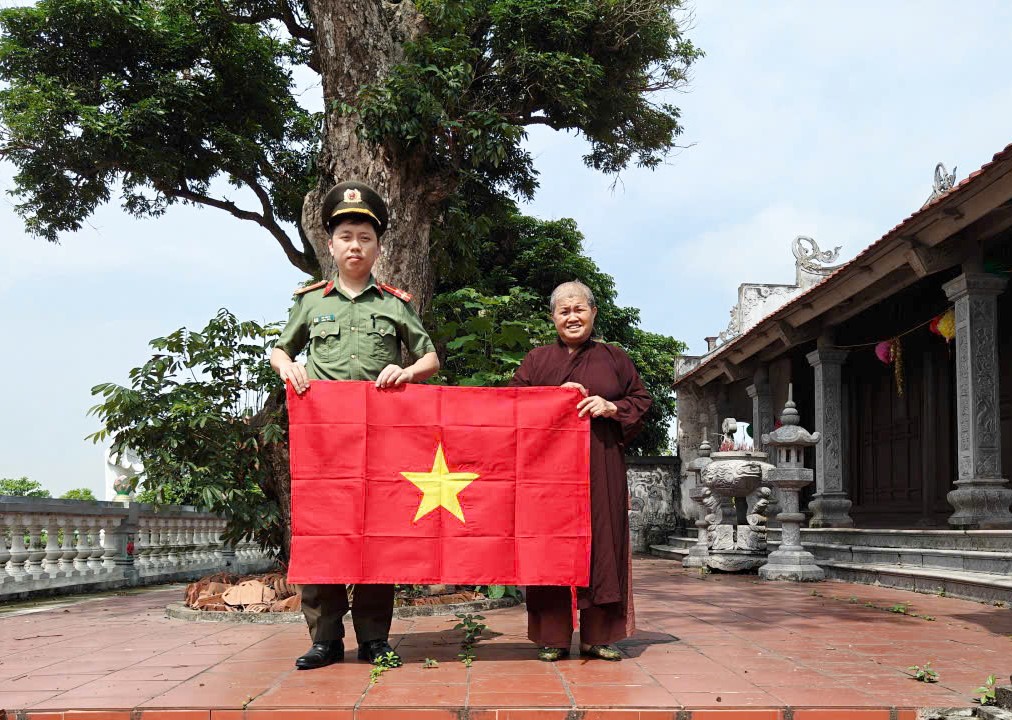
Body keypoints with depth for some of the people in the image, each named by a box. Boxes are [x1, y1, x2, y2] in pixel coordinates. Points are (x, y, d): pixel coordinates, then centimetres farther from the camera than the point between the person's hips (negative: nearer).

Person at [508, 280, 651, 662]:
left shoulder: (614, 358, 14)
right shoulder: (537, 359, 14)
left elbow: (642, 400, 13)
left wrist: (610, 407, -6)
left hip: (601, 467, 1)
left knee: (600, 542, -2)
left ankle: (597, 635, 6)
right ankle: (553, 637, 2)